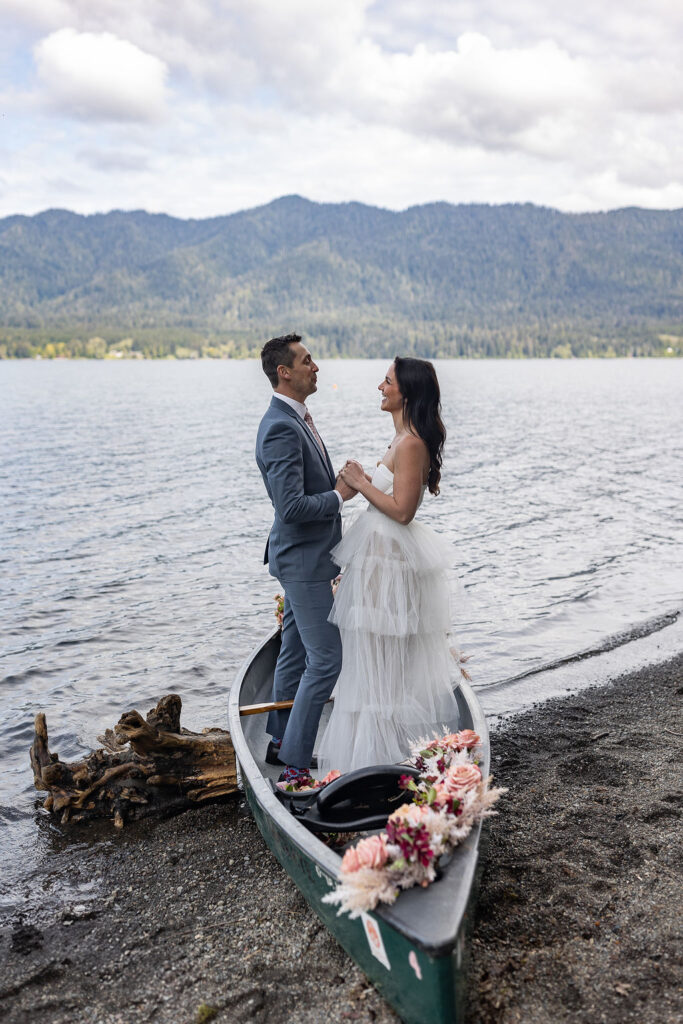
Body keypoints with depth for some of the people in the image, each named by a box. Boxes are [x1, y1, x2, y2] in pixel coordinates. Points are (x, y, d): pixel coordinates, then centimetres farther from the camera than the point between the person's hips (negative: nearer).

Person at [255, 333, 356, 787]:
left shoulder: (296, 419, 11)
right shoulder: (281, 429, -22)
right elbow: (292, 506, -29)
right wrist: (339, 495, -17)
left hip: (305, 558, 10)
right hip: (303, 561, -10)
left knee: (295, 652, 18)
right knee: (326, 660, -7)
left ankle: (281, 743, 32)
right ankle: (295, 765, 1)